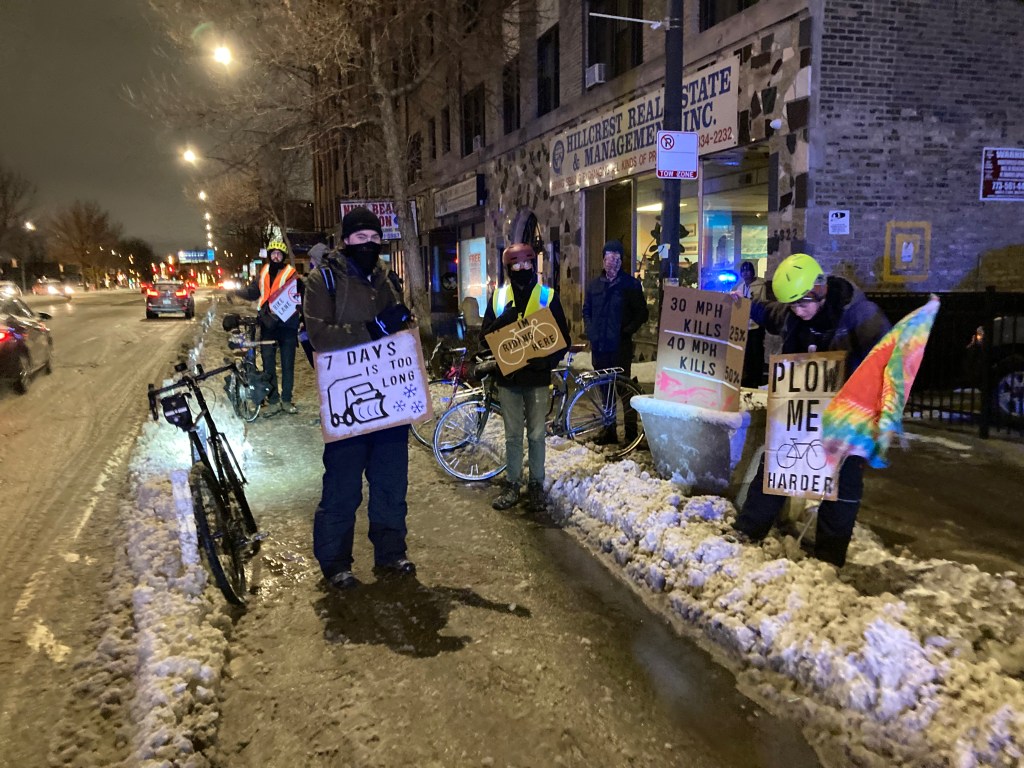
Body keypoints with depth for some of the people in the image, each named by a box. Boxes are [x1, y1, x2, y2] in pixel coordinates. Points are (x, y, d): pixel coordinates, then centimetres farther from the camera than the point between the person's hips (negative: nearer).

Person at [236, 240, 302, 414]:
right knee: (268, 363, 4)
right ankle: (273, 401, 12)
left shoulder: (291, 273, -1)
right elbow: (252, 292, 19)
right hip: (268, 324, 4)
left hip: (287, 324, -4)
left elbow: (300, 296, -5)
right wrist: (235, 291, 4)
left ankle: (286, 400, 13)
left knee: (287, 364, 4)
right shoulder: (263, 274, 12)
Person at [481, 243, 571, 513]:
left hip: (537, 377, -2)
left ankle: (536, 485, 20)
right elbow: (485, 335, 4)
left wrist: (547, 361, -17)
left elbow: (563, 337, 0)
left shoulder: (547, 296, 0)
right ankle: (512, 485, 21)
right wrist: (503, 321, -17)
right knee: (513, 435, 10)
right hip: (507, 376, 2)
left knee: (536, 434, 7)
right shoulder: (498, 296, 6)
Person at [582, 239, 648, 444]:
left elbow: (641, 313, -2)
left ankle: (631, 433, 4)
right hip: (599, 346, 5)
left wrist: (627, 331, -12)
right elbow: (586, 310, 22)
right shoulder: (595, 284, 13)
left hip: (621, 346, -5)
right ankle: (609, 431, 20)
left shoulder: (630, 284, -2)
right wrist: (590, 331, 8)